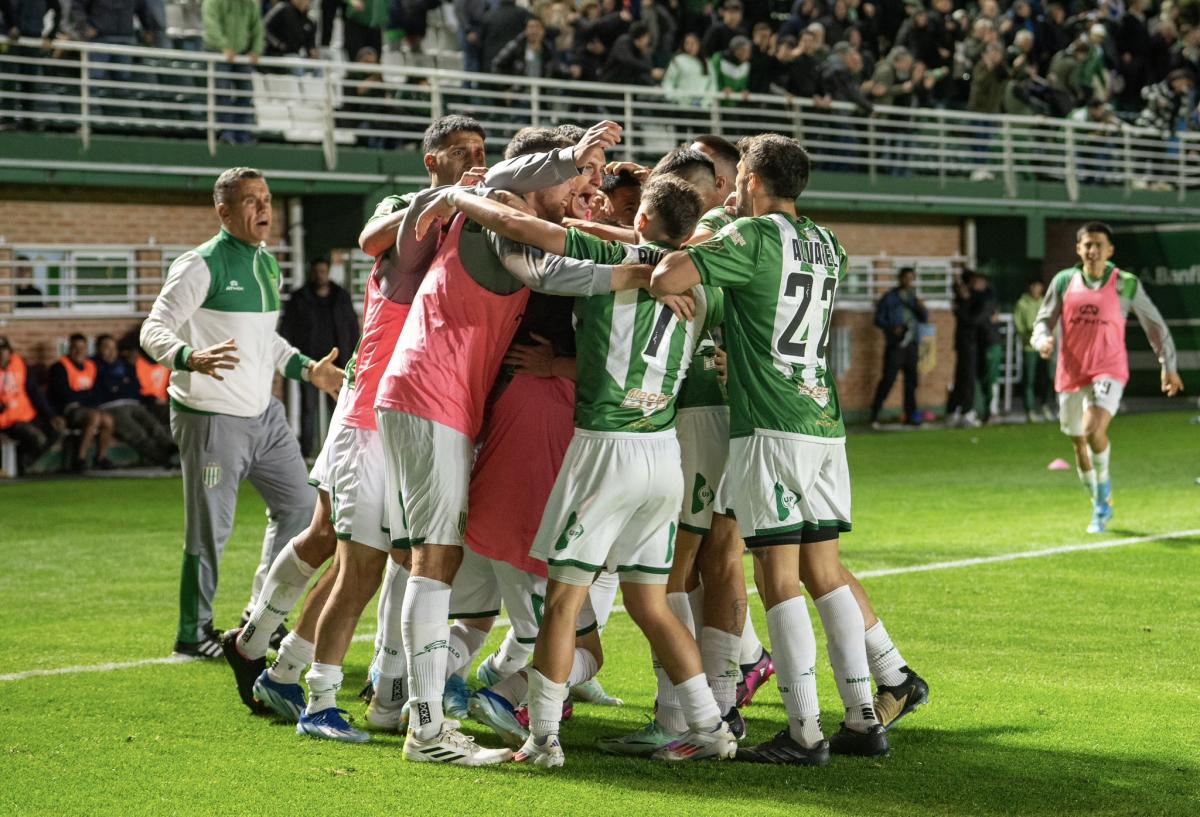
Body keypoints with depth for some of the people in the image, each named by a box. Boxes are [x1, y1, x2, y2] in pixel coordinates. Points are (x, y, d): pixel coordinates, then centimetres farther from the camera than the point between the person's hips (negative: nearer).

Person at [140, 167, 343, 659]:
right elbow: (153, 330, -17)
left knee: (298, 504, 11)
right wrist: (192, 359, -36)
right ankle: (193, 634, 10)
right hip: (211, 416, -8)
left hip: (262, 412, 8)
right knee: (211, 527, -3)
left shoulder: (267, 264, 14)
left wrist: (308, 369, 16)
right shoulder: (201, 265, -12)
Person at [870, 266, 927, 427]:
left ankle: (910, 415, 12)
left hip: (911, 345, 5)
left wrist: (921, 308, -8)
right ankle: (874, 415, -6)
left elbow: (924, 318, 13)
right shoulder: (889, 298, 1)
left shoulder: (913, 298, 15)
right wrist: (892, 328, -17)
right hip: (895, 345, -5)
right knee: (888, 379, -9)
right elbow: (878, 319, 0)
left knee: (911, 381, 6)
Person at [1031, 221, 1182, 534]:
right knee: (1078, 443, 10)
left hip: (1108, 372, -3)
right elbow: (1044, 321, 9)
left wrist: (1168, 365, 12)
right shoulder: (1064, 282, 4)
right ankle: (1101, 506, 31)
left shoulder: (1126, 284, -2)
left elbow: (1154, 324, 9)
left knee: (1094, 429, -27)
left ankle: (1103, 486, 0)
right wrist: (1043, 340, -15)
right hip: (1071, 374, 3)